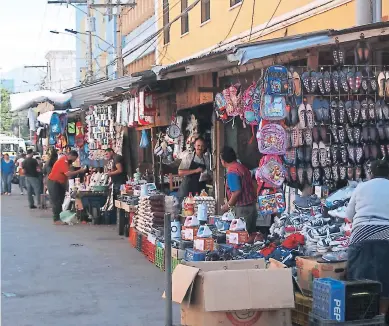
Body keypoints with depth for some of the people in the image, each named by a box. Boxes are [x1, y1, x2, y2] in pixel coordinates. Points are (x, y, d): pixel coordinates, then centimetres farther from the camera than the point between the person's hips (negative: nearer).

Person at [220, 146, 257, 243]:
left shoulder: (232, 172, -16)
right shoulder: (242, 167, 12)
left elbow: (237, 192, -23)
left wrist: (228, 205, -9)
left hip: (242, 207, -9)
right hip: (252, 205, 9)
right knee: (251, 233, 10)